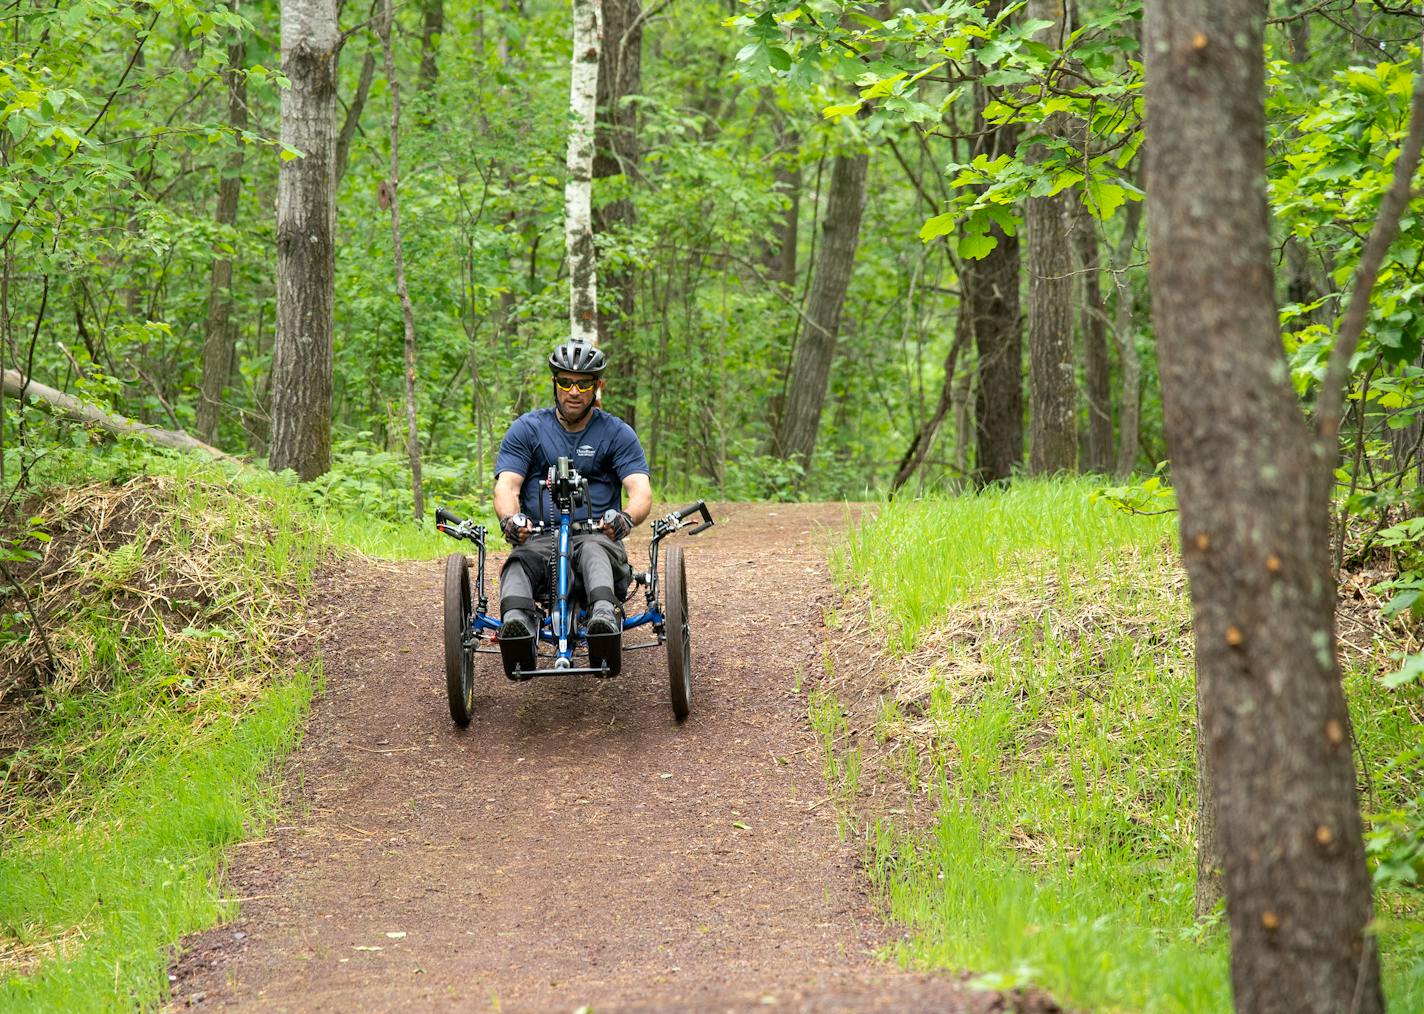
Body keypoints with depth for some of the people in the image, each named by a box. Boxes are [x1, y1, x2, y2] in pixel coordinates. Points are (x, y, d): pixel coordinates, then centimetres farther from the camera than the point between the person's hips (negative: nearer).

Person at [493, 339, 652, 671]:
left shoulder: (618, 434, 9)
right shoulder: (527, 429, 11)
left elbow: (641, 492, -3)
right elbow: (507, 485, -1)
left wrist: (625, 518, -29)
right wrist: (510, 518, -26)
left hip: (597, 535, -1)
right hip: (540, 539, 1)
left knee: (595, 550, -38)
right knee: (520, 561, -34)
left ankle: (604, 618, -66)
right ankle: (517, 625, -63)